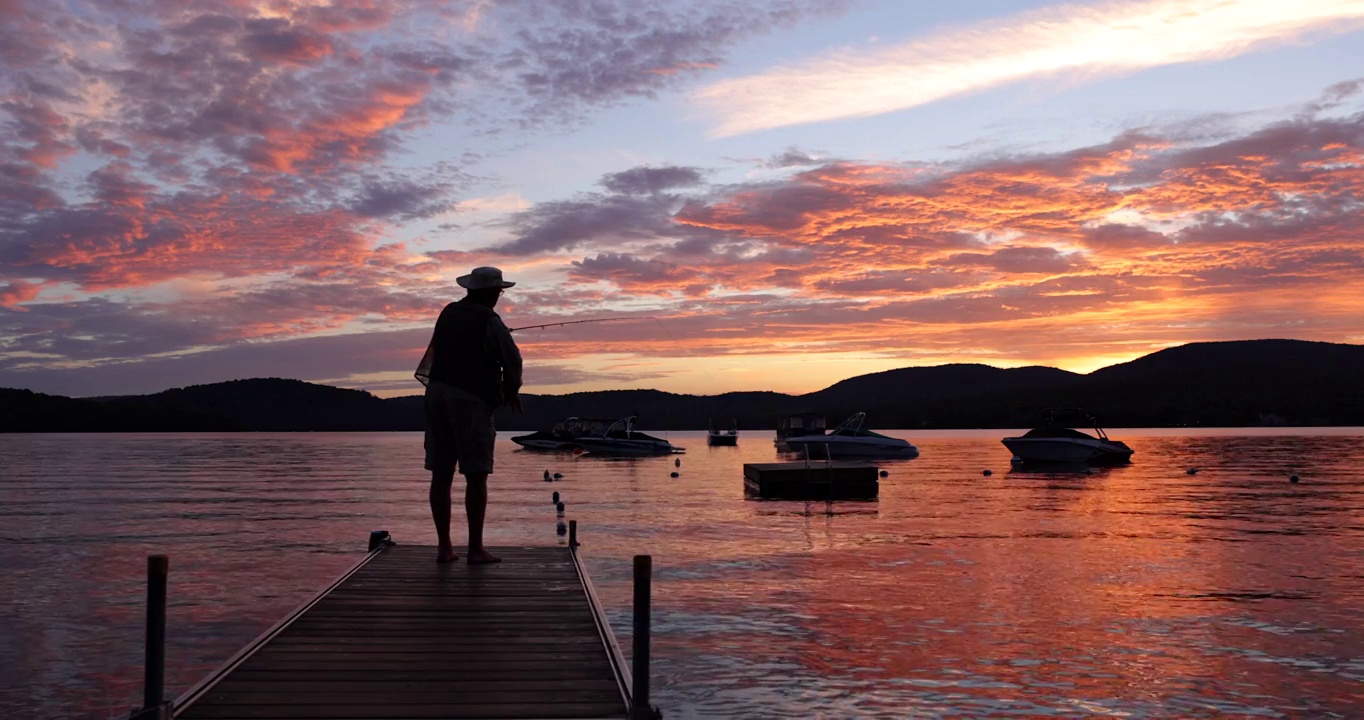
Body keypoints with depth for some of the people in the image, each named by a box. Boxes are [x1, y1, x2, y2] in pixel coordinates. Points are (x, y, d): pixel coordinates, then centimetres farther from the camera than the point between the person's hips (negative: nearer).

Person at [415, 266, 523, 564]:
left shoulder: (448, 313, 12)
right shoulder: (488, 320, -8)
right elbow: (512, 359, -6)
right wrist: (512, 390, 14)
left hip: (438, 393, 7)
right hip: (470, 399, -7)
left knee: (441, 474, 6)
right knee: (476, 475, -1)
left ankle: (444, 546, 9)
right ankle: (475, 548, -1)